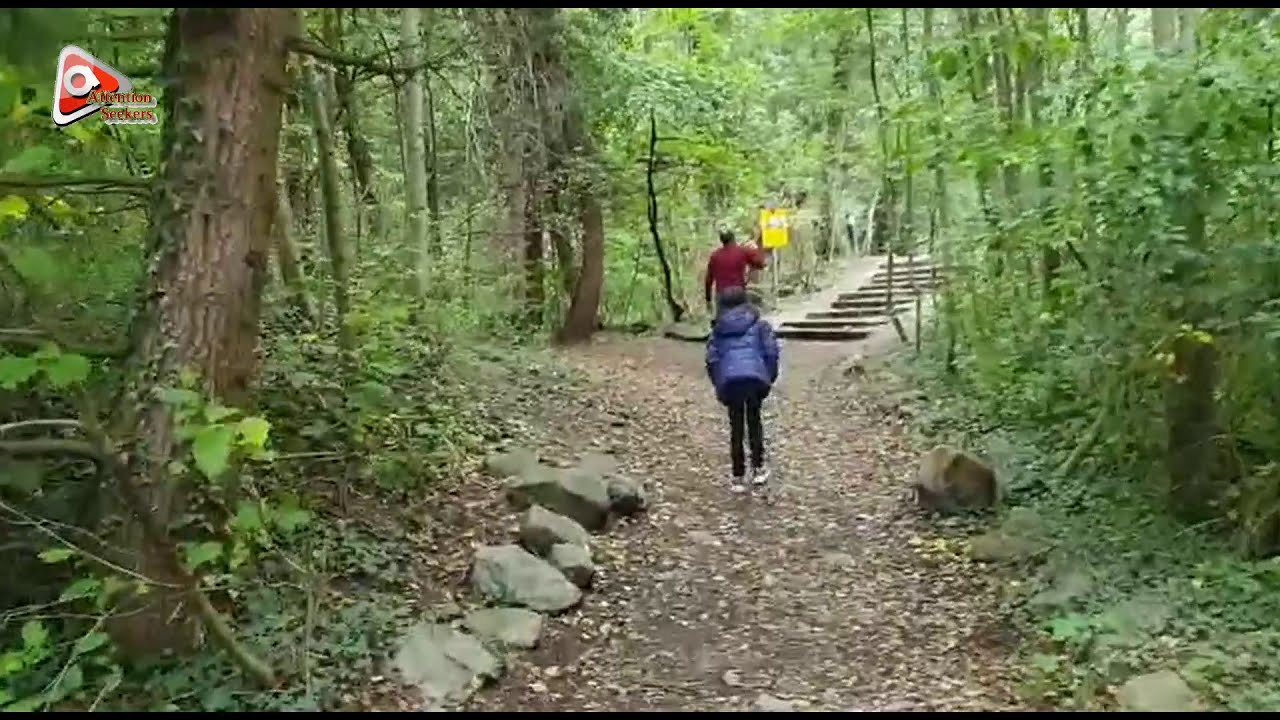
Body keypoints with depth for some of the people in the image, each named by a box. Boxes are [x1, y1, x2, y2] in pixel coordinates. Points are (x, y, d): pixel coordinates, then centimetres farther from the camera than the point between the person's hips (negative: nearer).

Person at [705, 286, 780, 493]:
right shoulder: (759, 324, 14)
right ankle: (758, 469, 25)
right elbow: (771, 352, 4)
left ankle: (738, 478, 16)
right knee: (754, 421, 20)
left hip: (729, 381, 1)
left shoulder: (718, 330, 17)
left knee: (736, 426, 12)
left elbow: (711, 360, 9)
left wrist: (719, 385, 18)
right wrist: (770, 378, 14)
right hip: (755, 377, 0)